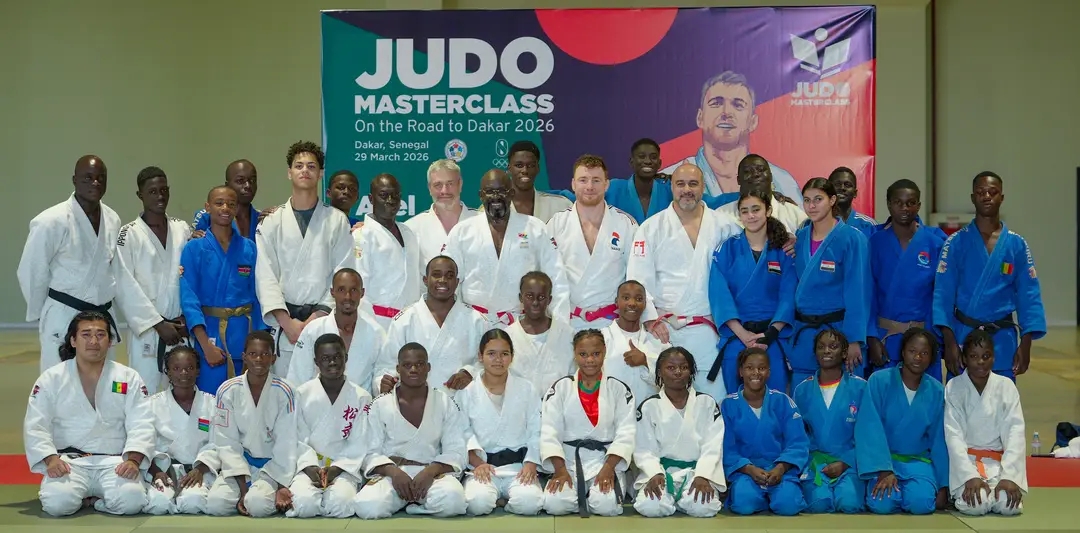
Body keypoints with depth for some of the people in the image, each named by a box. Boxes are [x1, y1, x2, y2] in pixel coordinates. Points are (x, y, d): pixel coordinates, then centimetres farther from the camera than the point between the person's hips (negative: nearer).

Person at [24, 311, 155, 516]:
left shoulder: (129, 378, 5)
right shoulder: (51, 378, 5)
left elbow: (141, 425, -3)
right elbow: (35, 426, 0)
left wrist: (133, 460, -20)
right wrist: (51, 459, -17)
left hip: (114, 462, 1)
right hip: (68, 462, 0)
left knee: (131, 501, -29)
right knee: (58, 502, -30)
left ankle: (90, 499, 3)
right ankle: (80, 494, 5)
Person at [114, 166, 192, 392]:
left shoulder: (182, 229, 7)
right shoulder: (129, 234, -3)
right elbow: (126, 286, -7)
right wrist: (159, 324, -10)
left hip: (181, 329, 3)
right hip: (146, 329, -3)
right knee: (146, 392, -6)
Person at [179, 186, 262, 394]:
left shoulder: (249, 249, 5)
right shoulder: (194, 249, -2)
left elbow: (257, 297, 6)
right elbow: (188, 298, -8)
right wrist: (205, 344, -16)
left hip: (244, 336, 2)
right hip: (208, 333, -2)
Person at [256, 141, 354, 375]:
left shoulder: (337, 221, 5)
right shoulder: (272, 222, 7)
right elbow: (265, 277, 1)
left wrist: (320, 315, -9)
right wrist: (287, 322, -8)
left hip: (324, 321, -1)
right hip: (284, 323, 1)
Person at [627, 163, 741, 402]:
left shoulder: (724, 227, 8)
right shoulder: (652, 228, 4)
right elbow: (638, 279, 0)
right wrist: (651, 319, -9)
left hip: (706, 330, 1)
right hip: (664, 328, -1)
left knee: (713, 393, -3)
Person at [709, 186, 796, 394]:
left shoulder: (784, 251, 5)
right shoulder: (727, 249, 3)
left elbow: (788, 296, -1)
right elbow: (719, 295, -5)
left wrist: (770, 333, -13)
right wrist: (742, 334, -14)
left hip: (774, 335, 0)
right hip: (736, 336, 0)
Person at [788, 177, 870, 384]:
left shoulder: (852, 238, -8)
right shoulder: (800, 237, 7)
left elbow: (857, 292, -11)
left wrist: (854, 340, -15)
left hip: (838, 328, -5)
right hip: (803, 333, 5)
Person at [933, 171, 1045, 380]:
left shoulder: (1017, 245, 4)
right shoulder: (957, 242, -1)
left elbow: (1028, 296, 3)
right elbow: (943, 293, -4)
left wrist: (1025, 344, -5)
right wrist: (949, 342, -12)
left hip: (1003, 341, 1)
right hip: (964, 337, -1)